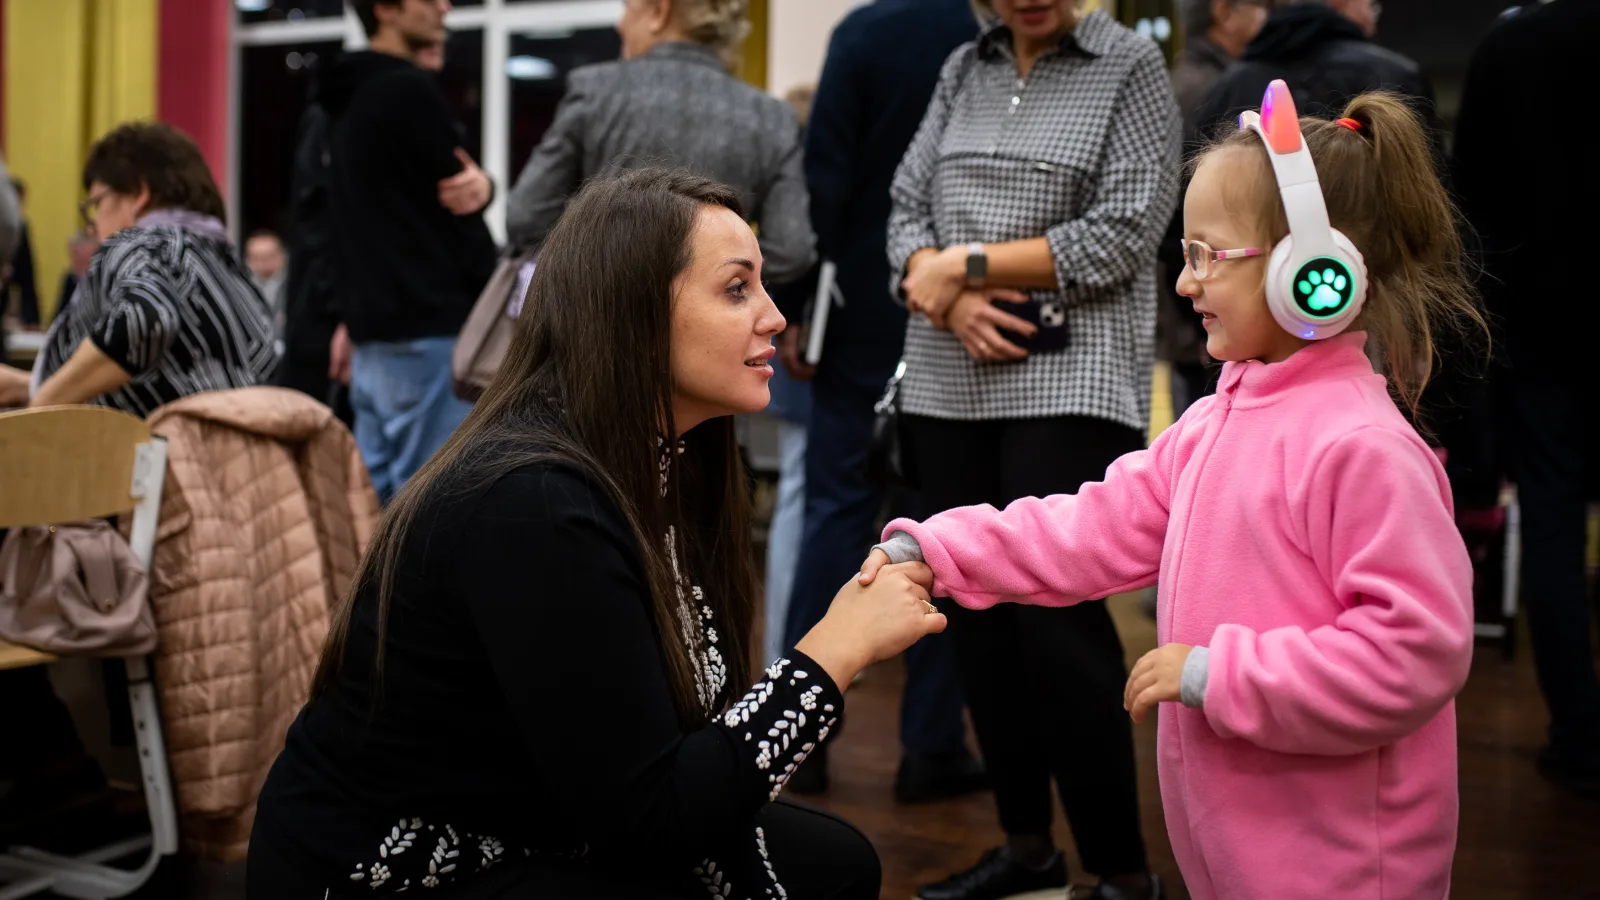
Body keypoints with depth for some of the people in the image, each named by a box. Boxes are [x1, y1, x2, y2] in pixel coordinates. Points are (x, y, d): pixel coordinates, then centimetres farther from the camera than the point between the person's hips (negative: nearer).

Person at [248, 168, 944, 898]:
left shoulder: (663, 463, 0)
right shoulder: (531, 503, -27)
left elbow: (691, 724, 2)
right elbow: (646, 815, -27)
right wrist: (840, 647, -23)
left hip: (543, 834, 9)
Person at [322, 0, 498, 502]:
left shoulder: (347, 101, 17)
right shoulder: (410, 91, -12)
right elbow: (458, 216, -10)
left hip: (374, 332, 9)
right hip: (426, 333, -9)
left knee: (373, 500, 10)